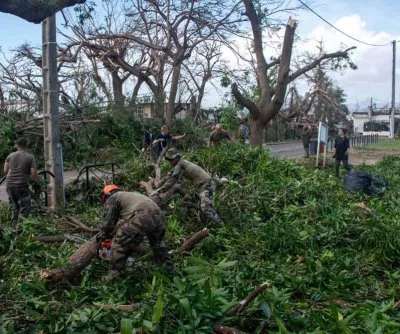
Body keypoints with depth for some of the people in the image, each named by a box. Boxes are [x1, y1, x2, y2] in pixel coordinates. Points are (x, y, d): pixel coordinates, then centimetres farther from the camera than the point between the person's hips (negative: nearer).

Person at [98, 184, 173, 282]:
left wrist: (102, 236, 31)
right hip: (158, 216, 8)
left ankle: (114, 276, 8)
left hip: (142, 218, -8)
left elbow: (108, 223, 14)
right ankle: (168, 268, 40)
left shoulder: (111, 199, 18)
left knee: (120, 244, 6)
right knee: (157, 243, 32)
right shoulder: (130, 195, 40)